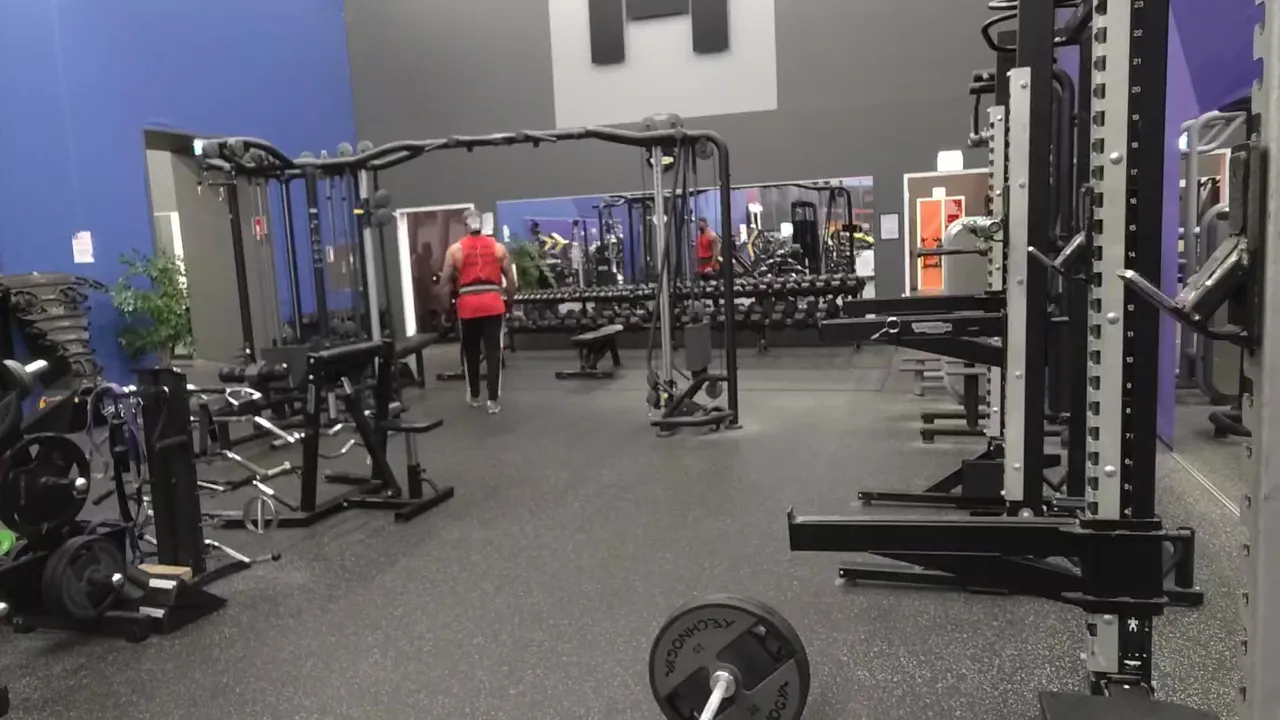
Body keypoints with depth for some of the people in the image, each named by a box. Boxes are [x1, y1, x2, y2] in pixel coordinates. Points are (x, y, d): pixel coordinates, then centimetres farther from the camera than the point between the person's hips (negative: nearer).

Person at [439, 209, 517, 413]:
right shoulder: (498, 247, 7)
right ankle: (493, 400, -1)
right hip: (493, 303, 0)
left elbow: (445, 282, 3)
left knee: (470, 352, 15)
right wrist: (510, 300, 18)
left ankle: (474, 396, 27)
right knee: (493, 352, 2)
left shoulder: (455, 249, 4)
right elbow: (511, 279, 6)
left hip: (468, 305, 0)